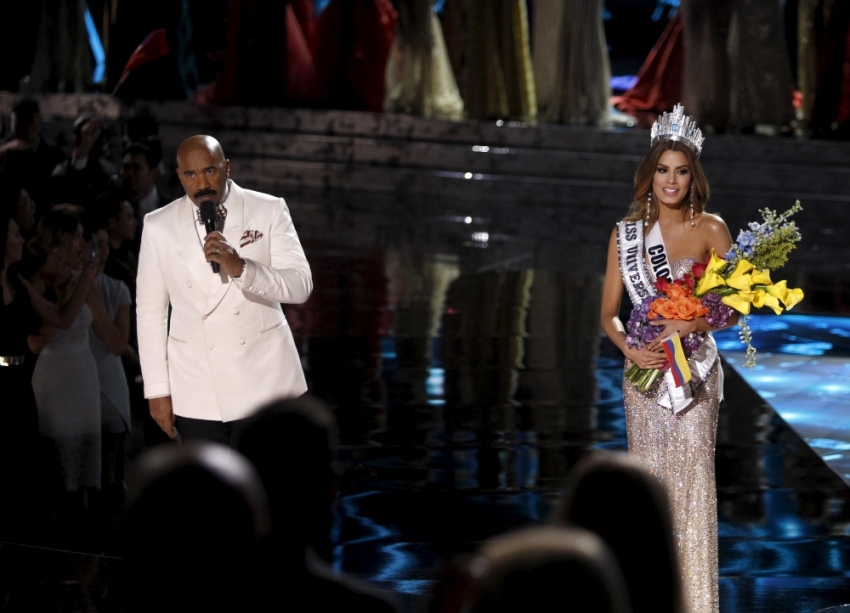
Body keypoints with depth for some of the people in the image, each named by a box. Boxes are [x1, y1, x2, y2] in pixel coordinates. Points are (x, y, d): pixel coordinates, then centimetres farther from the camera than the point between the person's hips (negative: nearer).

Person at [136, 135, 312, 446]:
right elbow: (150, 311, 6)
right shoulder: (159, 226, 4)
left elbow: (300, 286, -8)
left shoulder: (269, 211, 0)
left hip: (264, 384, -1)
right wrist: (158, 390, 3)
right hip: (197, 394, 1)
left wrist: (240, 268, -25)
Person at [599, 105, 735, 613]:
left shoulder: (711, 230, -3)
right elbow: (609, 312, 6)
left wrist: (690, 324, -19)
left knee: (692, 478, -5)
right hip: (644, 371, 3)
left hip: (695, 371, -2)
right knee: (648, 478, 7)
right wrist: (630, 349, -12)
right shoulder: (626, 233, 4)